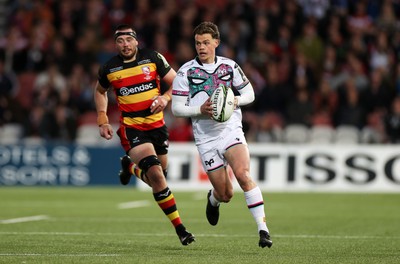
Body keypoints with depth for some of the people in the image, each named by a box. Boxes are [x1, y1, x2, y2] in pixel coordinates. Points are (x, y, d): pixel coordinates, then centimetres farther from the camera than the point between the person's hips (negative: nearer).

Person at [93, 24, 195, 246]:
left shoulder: (153, 58, -3)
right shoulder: (109, 68, -2)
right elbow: (100, 92, 19)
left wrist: (165, 97, -16)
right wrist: (102, 120, 9)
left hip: (156, 125, 3)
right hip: (131, 128, -3)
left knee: (159, 176, 10)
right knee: (156, 175, -20)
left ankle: (130, 166, 44)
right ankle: (180, 229, -13)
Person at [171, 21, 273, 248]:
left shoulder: (230, 66, 4)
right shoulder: (186, 72, -2)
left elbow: (249, 93, 12)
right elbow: (176, 108, -1)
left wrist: (236, 100, -9)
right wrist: (200, 110, -17)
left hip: (231, 130, 0)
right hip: (206, 138, 0)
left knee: (243, 174, -25)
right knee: (226, 194, 2)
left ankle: (263, 229, -23)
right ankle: (213, 200, 42)